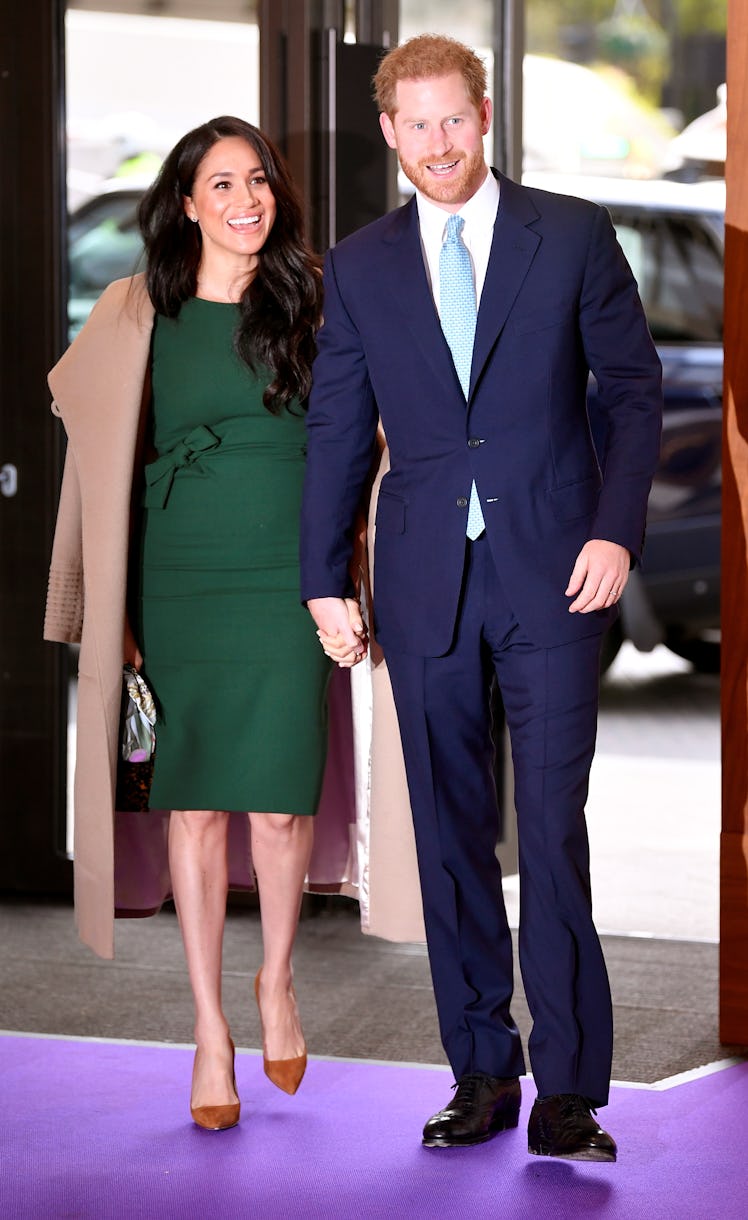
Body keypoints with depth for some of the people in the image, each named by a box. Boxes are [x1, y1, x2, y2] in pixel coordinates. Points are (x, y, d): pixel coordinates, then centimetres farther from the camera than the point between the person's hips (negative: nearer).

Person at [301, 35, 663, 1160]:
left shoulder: (574, 236, 3)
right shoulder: (359, 267, 9)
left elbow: (633, 388, 4)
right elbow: (337, 430, 11)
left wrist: (616, 529, -7)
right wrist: (324, 582, 7)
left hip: (552, 569, -3)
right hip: (424, 581, 3)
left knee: (553, 826, -7)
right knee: (449, 832, 5)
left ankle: (569, 1088, -2)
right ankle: (482, 1072, 14)